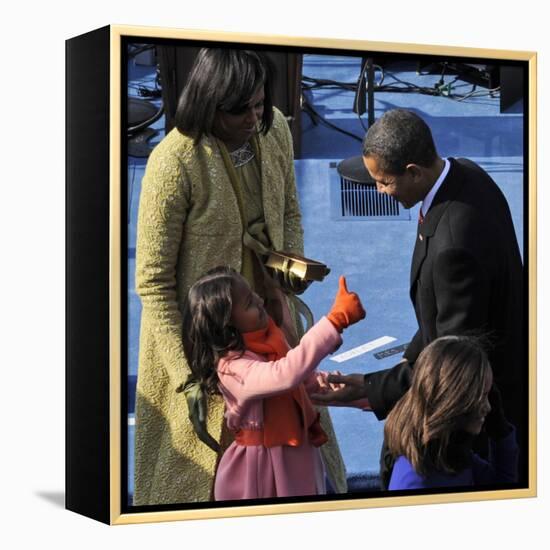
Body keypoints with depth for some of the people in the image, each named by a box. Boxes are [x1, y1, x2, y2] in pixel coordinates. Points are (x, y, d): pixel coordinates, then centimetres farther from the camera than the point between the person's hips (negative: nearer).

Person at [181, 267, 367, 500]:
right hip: (263, 466, -7)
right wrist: (337, 319, -50)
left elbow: (301, 378, 12)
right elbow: (287, 374, -47)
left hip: (298, 453, 7)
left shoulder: (266, 339, -5)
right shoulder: (232, 367, -30)